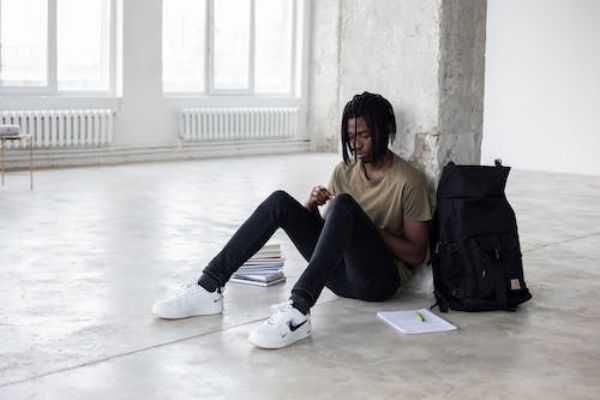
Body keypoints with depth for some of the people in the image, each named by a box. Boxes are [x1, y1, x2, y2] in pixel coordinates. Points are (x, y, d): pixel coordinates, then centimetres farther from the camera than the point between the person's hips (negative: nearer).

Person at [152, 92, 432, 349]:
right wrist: (312, 207, -6)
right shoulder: (345, 171, 12)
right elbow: (326, 229, 15)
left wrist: (371, 230, -17)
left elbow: (416, 254, -7)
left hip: (379, 280, -5)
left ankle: (298, 311, -46)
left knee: (343, 204, -33)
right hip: (340, 274, 6)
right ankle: (209, 287, -19)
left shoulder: (408, 181, -6)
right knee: (280, 201, -13)